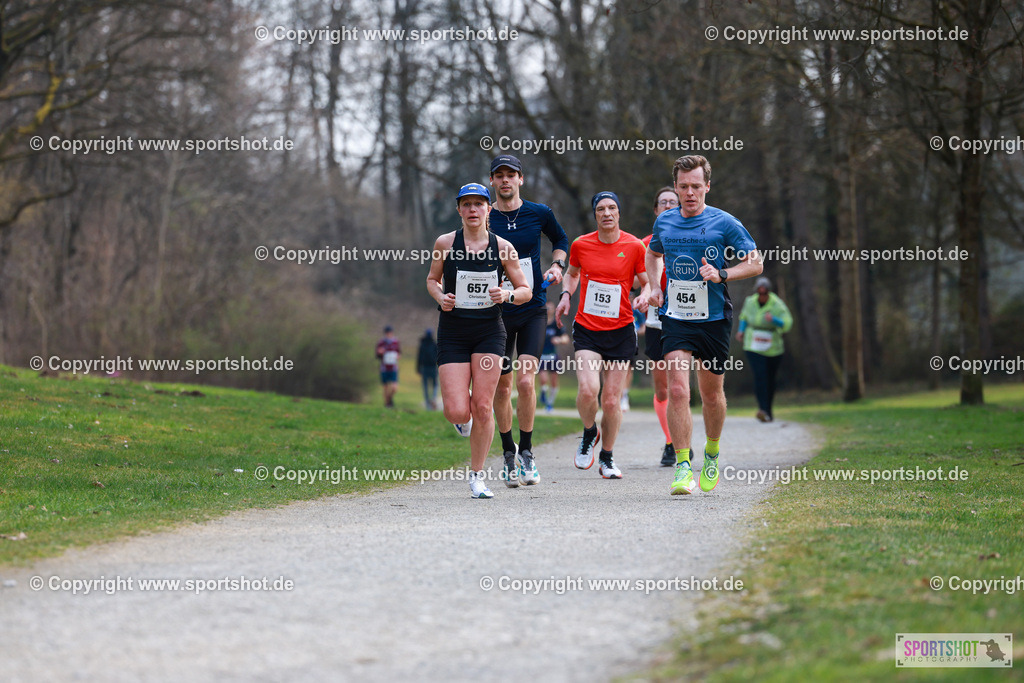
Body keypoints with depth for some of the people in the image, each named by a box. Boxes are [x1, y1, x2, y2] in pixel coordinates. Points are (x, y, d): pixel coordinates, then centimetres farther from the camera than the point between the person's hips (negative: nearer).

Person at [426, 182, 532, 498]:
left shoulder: (502, 247, -1)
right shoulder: (445, 243, -2)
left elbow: (526, 291, 6)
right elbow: (432, 279, 14)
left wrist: (507, 294, -15)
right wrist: (440, 297, -8)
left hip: (489, 332, 0)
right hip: (453, 333, 0)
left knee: (482, 408, -7)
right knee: (457, 413, -11)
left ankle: (477, 476, 9)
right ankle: (460, 400, 29)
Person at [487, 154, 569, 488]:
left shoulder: (539, 214, 1)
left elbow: (560, 239, 20)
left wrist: (557, 265, 3)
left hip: (533, 310, 0)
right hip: (497, 312, 1)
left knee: (525, 382, -13)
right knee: (501, 387, 5)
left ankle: (526, 451, 4)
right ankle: (509, 454, 23)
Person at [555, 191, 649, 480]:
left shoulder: (634, 246, -3)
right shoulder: (580, 245, 2)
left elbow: (648, 282, 5)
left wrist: (645, 296, -17)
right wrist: (565, 295, 3)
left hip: (620, 331, 0)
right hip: (586, 329, 0)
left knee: (612, 400, 1)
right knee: (588, 389, -21)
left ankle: (606, 459, 22)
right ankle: (589, 433, 12)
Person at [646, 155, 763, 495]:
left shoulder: (725, 223, -5)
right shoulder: (664, 222, 6)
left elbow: (755, 263, -2)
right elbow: (654, 253, 27)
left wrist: (721, 274, -17)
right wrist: (655, 286, 11)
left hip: (714, 319, -1)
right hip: (675, 318, 1)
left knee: (712, 393, 10)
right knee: (677, 390, -15)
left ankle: (712, 454, 36)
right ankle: (683, 467, -12)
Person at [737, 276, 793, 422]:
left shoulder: (777, 305, -11)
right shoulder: (750, 302, -2)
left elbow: (787, 325, -17)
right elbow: (744, 316, 19)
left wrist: (774, 320, -35)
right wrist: (741, 330, 2)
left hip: (773, 348, 0)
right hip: (754, 348, 0)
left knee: (770, 380, 9)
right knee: (759, 376, -19)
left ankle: (768, 411, 29)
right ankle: (763, 410, -31)